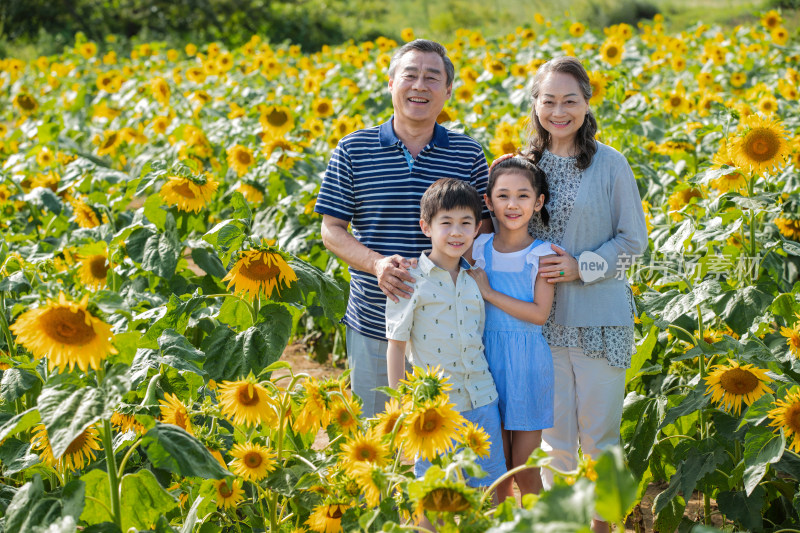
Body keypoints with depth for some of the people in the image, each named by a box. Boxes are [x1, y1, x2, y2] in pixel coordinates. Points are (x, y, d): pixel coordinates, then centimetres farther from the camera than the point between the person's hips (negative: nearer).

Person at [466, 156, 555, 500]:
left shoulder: (542, 254, -6)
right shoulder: (478, 249, 3)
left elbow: (539, 313, -15)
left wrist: (488, 292, -15)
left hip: (526, 362, -3)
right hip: (487, 358, 3)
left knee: (525, 468, 2)